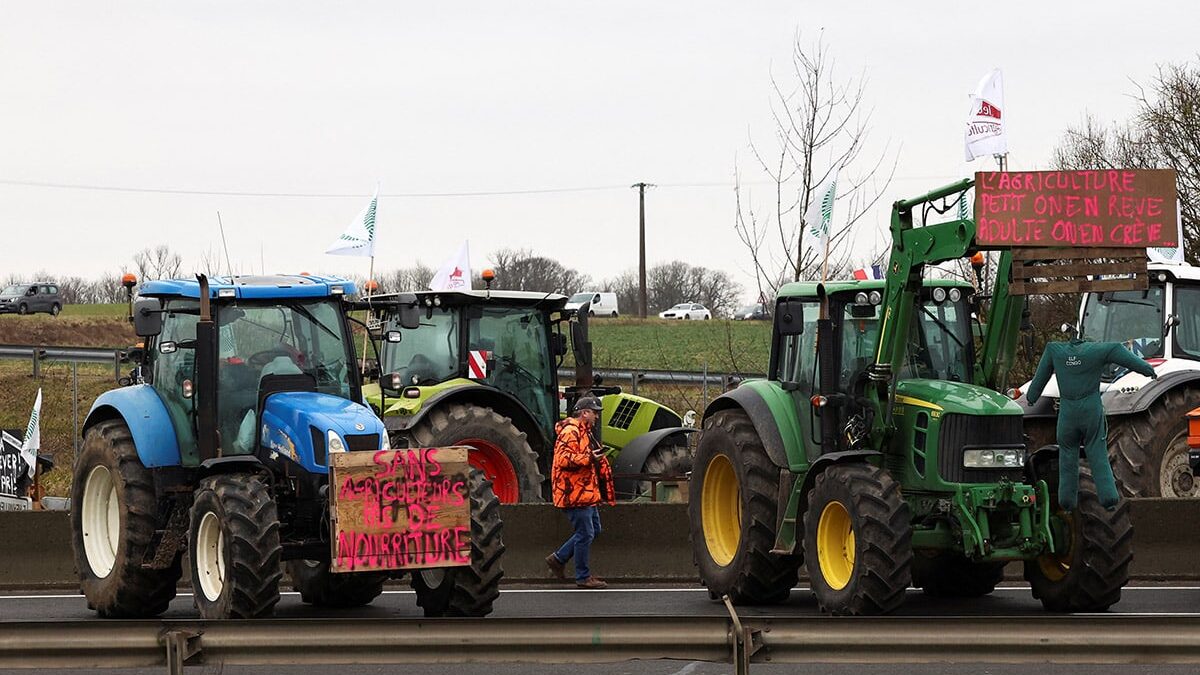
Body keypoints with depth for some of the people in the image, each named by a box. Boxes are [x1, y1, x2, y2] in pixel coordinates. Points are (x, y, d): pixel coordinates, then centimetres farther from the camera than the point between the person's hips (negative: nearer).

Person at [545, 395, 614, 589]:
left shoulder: (584, 433, 20)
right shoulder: (570, 432, -15)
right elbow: (563, 459, -26)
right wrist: (589, 458, -29)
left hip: (586, 492, 11)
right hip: (574, 492, -11)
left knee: (593, 529, 15)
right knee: (585, 533, -6)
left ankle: (558, 559, 23)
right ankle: (583, 577, 2)